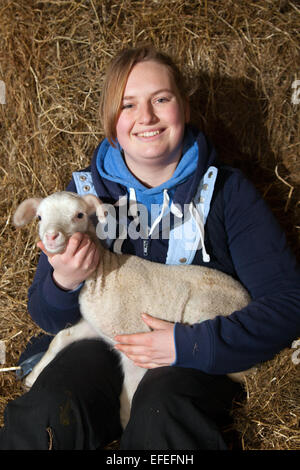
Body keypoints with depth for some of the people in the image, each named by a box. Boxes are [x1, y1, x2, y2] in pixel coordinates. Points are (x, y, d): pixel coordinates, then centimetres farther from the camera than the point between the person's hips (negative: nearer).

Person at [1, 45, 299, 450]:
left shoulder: (227, 190, 0)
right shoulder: (86, 189, 7)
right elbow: (47, 317, 10)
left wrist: (190, 344, -17)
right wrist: (64, 283, -15)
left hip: (197, 360, -1)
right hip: (102, 346, 2)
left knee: (160, 418, -34)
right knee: (44, 416, -28)